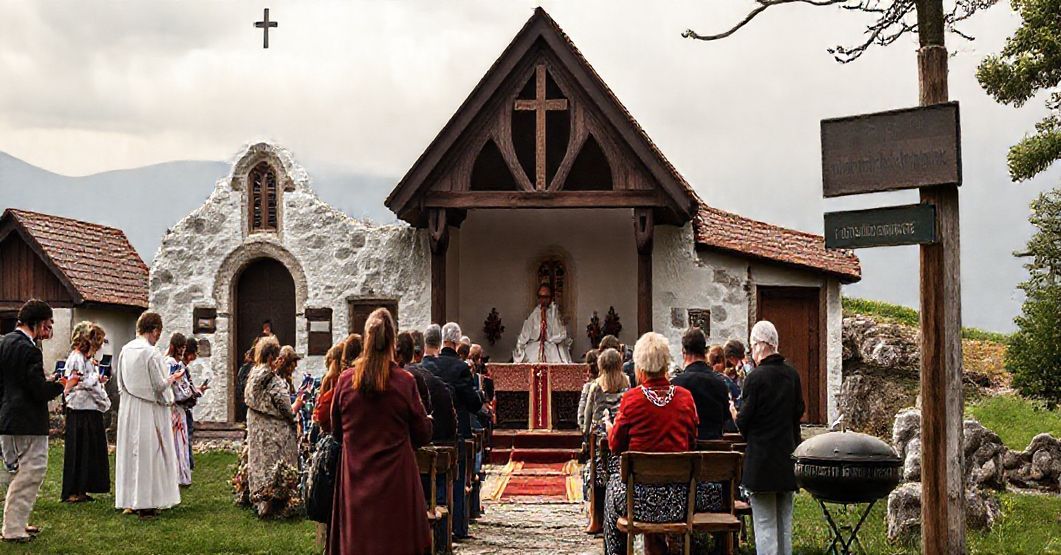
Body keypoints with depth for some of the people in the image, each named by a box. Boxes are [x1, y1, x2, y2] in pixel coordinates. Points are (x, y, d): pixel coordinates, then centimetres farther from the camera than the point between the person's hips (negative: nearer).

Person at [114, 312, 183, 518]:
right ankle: (146, 503, 2)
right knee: (148, 455, 0)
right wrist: (172, 378, 5)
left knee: (130, 453, 12)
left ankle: (129, 501, 17)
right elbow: (160, 386, -15)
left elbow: (120, 380, 10)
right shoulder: (152, 353, -18)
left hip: (128, 411, 6)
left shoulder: (125, 350, 2)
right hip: (148, 411, -6)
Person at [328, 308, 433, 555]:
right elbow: (422, 435, -3)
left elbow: (337, 430, 7)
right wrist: (428, 421, 19)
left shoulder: (345, 380, -5)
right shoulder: (405, 381, -11)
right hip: (396, 477, -2)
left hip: (356, 478, 2)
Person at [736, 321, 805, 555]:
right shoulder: (792, 374, 3)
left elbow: (744, 421, -11)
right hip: (787, 456, 6)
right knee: (785, 522, 14)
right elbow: (798, 412, 11)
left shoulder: (756, 378, -15)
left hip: (761, 459, -6)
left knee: (765, 524, -2)